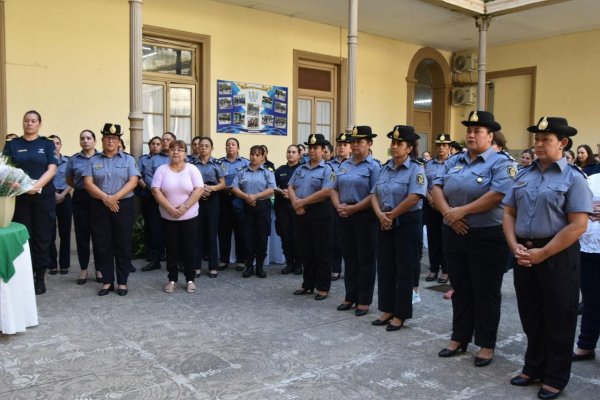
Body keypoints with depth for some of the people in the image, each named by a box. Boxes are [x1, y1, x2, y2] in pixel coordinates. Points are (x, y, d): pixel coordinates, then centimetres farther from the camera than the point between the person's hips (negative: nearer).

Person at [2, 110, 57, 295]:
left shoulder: (47, 144, 5)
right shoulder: (12, 144, 9)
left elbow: (51, 169, -4)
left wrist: (36, 186, -20)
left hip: (43, 197, -1)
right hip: (19, 197, 1)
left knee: (42, 237, 3)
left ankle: (40, 278, 12)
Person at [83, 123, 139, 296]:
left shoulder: (128, 159, 5)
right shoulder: (93, 160, 9)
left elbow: (133, 182, -6)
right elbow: (88, 183, -1)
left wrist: (115, 198, -16)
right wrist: (105, 198, -14)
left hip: (123, 206, -1)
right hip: (99, 206, 1)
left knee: (123, 245, 1)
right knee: (102, 245, 4)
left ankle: (122, 282, 11)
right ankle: (107, 281, 14)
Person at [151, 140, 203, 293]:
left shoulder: (192, 169, -3)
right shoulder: (162, 169, 0)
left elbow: (198, 190, -10)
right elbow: (156, 190, -7)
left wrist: (184, 207, -18)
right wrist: (170, 208, -16)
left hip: (189, 217, -1)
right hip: (168, 217, 1)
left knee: (189, 248, 4)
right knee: (172, 248, 8)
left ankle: (190, 279, 16)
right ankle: (172, 279, 19)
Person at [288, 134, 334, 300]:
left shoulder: (327, 169, -6)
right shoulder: (300, 169, 13)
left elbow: (325, 192, -17)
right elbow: (290, 188, 10)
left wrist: (302, 202, -14)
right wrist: (295, 203, -10)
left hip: (320, 214, -6)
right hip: (302, 214, 6)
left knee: (321, 252, 2)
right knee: (306, 251, 13)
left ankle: (323, 287, 13)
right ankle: (308, 284, 25)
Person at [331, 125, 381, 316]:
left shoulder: (373, 166, -7)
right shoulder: (344, 165, 13)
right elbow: (334, 189, 14)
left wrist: (353, 208, -18)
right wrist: (338, 206, -5)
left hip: (364, 216, -6)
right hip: (344, 216, 6)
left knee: (365, 259, 3)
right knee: (349, 258, 12)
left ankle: (364, 300, 12)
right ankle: (350, 296, 24)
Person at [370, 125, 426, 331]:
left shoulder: (416, 168, -10)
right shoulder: (385, 168, 11)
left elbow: (414, 198, -21)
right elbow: (374, 194, 7)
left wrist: (391, 215, -13)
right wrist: (380, 215, -12)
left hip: (407, 223, -7)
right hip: (385, 224, 7)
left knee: (404, 270, 2)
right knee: (385, 267, 11)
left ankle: (400, 315, 12)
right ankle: (387, 310, 23)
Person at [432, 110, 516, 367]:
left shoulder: (501, 163, -7)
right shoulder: (454, 161, 12)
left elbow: (498, 195, -21)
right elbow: (437, 187, 3)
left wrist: (462, 211, -20)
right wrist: (447, 212, -14)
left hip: (487, 237, -6)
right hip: (453, 235, 6)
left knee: (485, 292, 4)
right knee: (460, 290, 14)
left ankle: (486, 345, 17)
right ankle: (459, 338, 27)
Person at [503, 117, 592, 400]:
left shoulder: (573, 177, -7)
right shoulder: (524, 175, 9)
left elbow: (578, 226, -14)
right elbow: (509, 213, 9)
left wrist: (542, 253, -16)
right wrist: (515, 247, -6)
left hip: (557, 255, -5)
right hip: (524, 255, 5)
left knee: (558, 319, 7)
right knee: (530, 315, 15)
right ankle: (533, 367, 33)